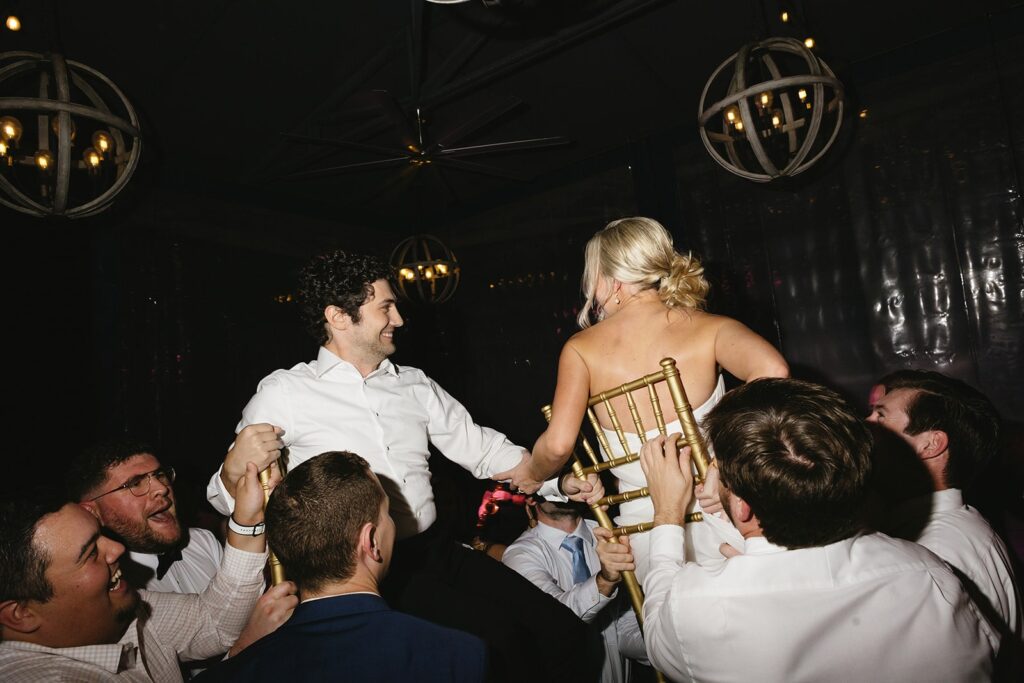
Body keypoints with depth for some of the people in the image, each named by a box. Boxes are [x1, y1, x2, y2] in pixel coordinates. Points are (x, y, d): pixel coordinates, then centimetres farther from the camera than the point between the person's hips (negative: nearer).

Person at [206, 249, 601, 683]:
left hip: (437, 550, 5)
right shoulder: (284, 393, -2)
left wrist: (559, 480, 0)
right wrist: (234, 472, -25)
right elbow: (226, 496, -1)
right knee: (498, 642, -24)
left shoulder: (415, 385, 11)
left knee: (567, 636, -7)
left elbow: (480, 448, 12)